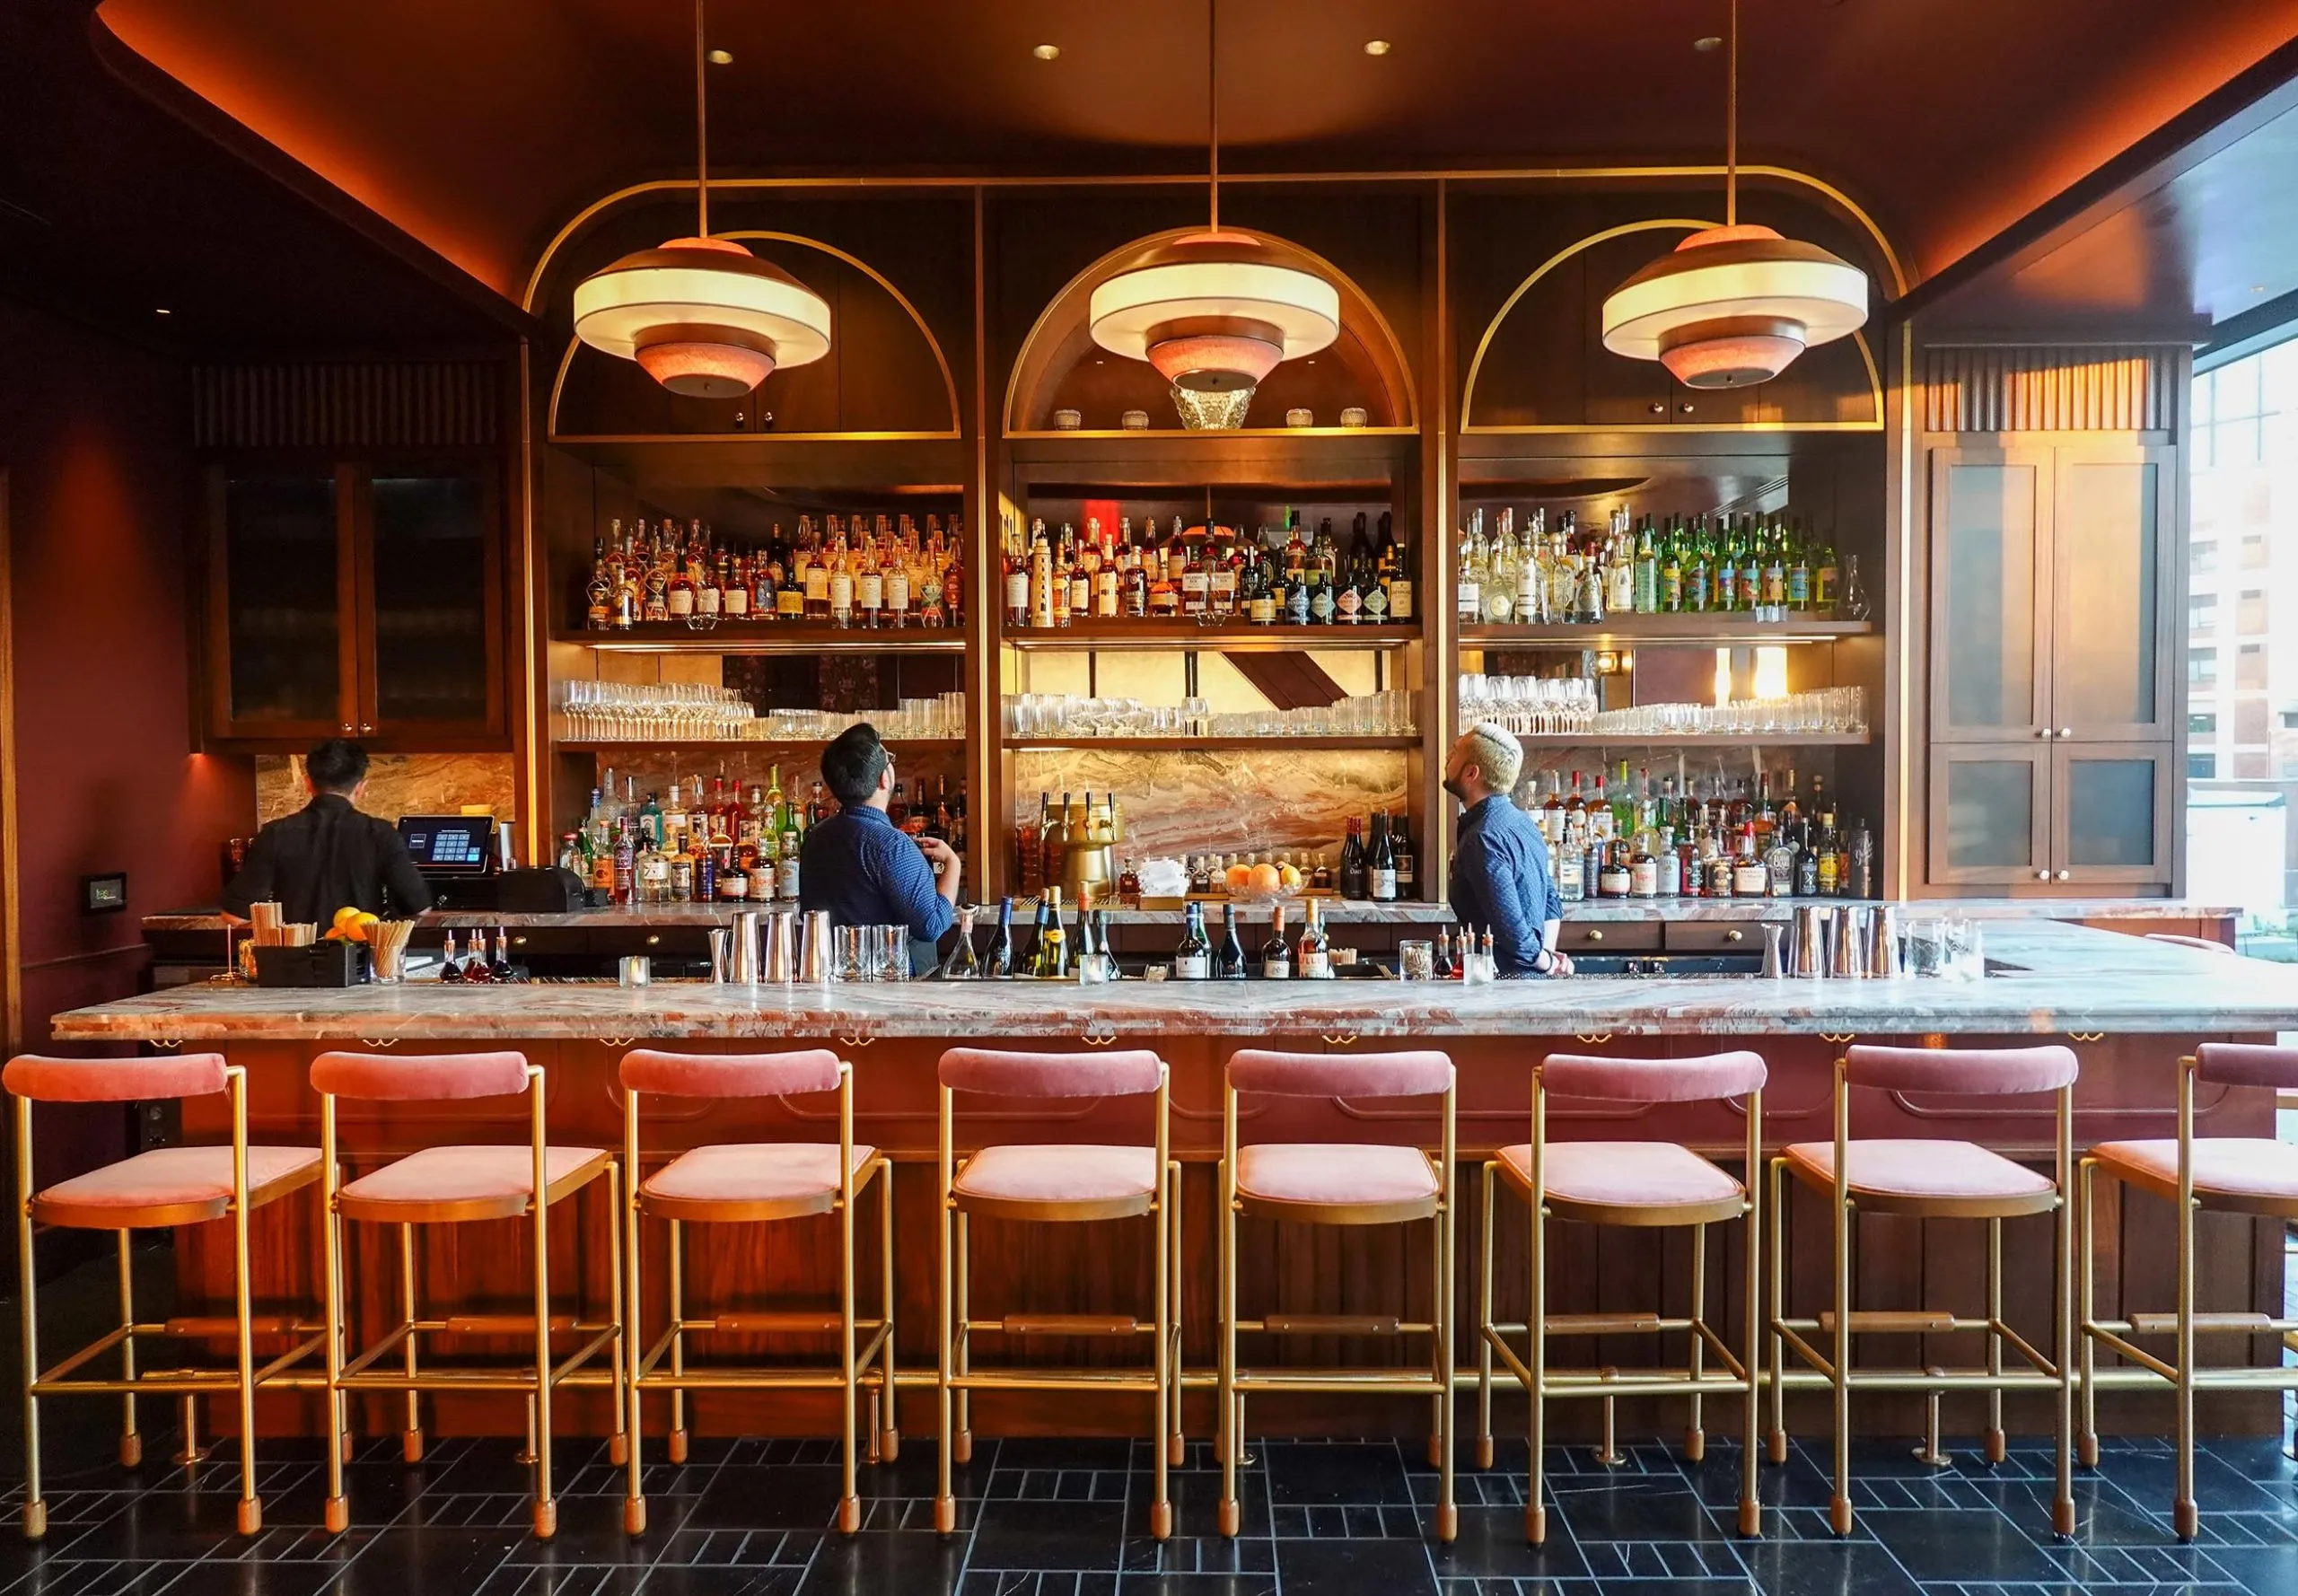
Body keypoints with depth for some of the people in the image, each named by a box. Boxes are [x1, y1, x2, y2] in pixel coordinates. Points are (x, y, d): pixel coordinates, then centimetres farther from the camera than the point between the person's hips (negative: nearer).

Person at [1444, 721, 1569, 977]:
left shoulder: (1483, 838, -22)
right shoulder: (1520, 820, 9)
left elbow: (1511, 930, -25)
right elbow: (1551, 902, 16)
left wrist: (1548, 964, -9)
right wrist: (1548, 959, 7)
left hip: (1508, 976, -9)